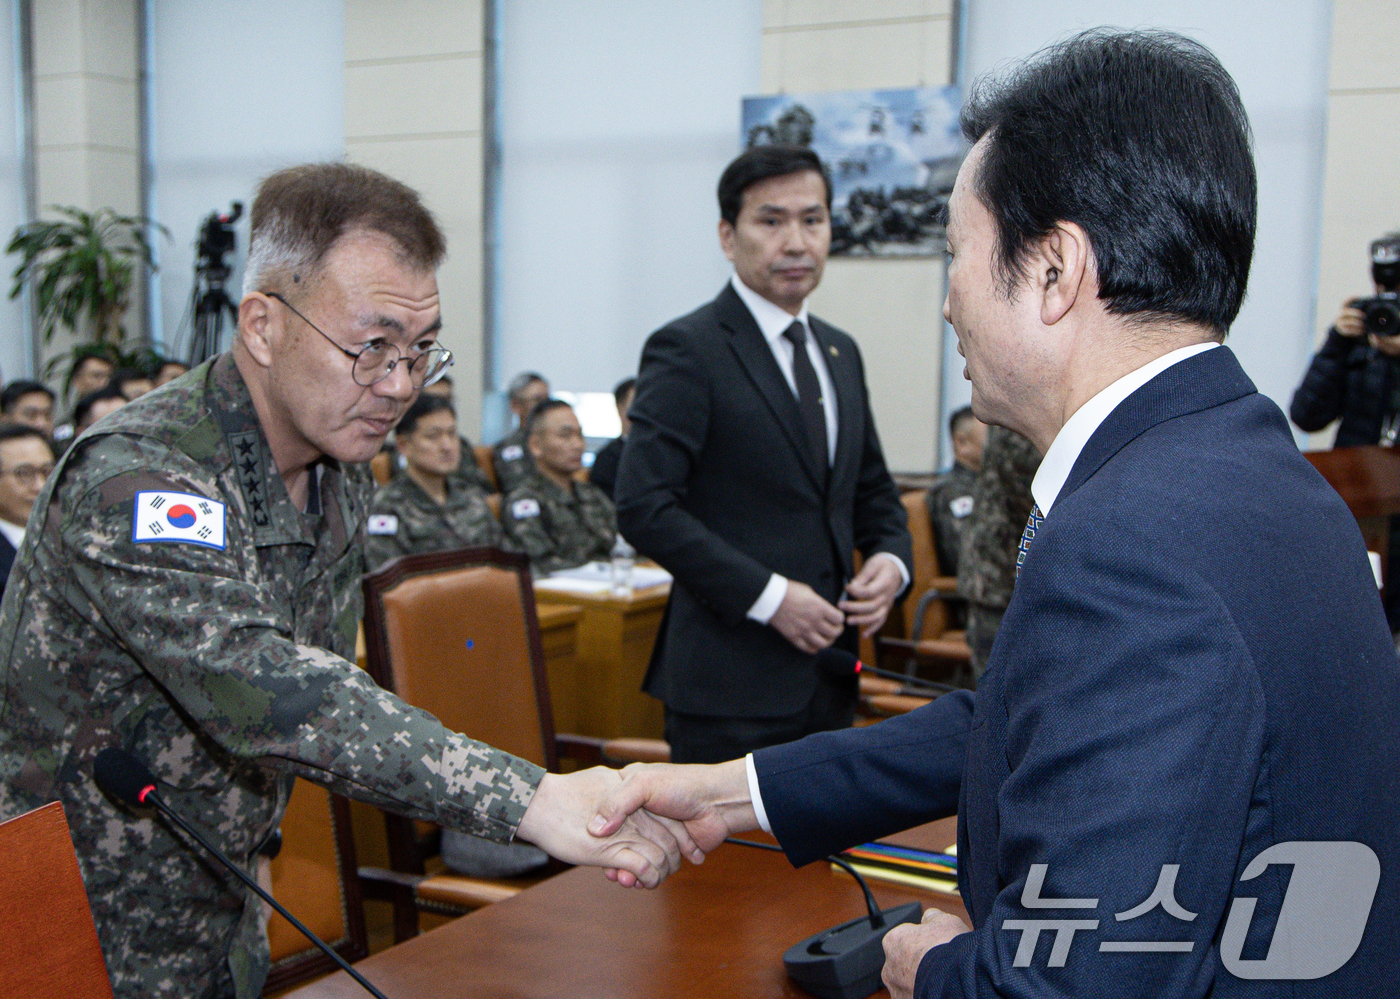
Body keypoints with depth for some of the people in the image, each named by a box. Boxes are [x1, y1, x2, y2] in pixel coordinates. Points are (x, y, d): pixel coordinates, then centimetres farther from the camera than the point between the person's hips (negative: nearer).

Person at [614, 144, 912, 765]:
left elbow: (872, 490, 23)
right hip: (731, 685, -7)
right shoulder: (686, 351, -10)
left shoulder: (840, 353, 15)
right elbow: (644, 508, -17)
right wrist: (768, 596, -19)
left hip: (828, 677, 8)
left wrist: (891, 559, 1)